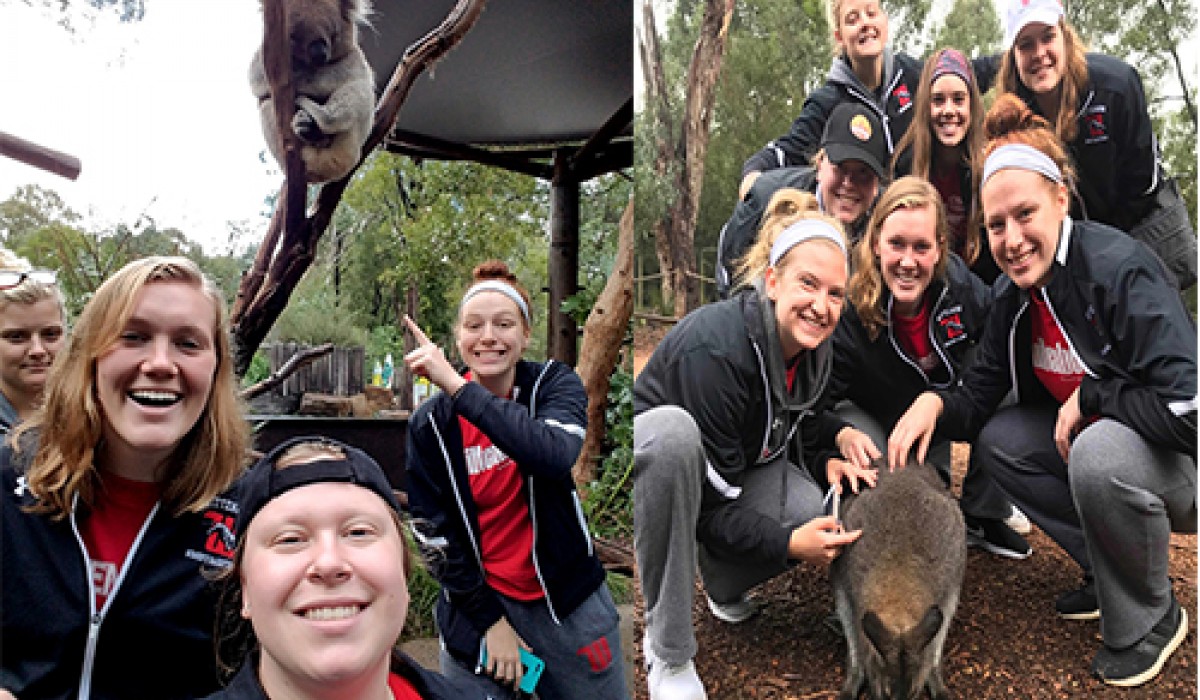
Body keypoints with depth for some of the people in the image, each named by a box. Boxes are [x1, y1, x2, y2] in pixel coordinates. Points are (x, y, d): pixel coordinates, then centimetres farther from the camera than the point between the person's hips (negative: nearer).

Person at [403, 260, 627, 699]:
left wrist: (457, 386, -31)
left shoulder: (556, 383, -8)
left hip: (569, 599, 1)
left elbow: (555, 455, -29)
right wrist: (489, 620, -7)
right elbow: (433, 531, -4)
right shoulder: (430, 423, -7)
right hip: (477, 604, 0)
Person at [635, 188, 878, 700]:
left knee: (814, 514, -25)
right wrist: (786, 543, -35)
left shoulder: (814, 343, -12)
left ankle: (723, 581, 10)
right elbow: (707, 505, -28)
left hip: (745, 462, 6)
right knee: (675, 430, -42)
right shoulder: (716, 347, -34)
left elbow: (795, 417, 10)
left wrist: (837, 434, -10)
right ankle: (667, 651, -28)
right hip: (662, 455, -6)